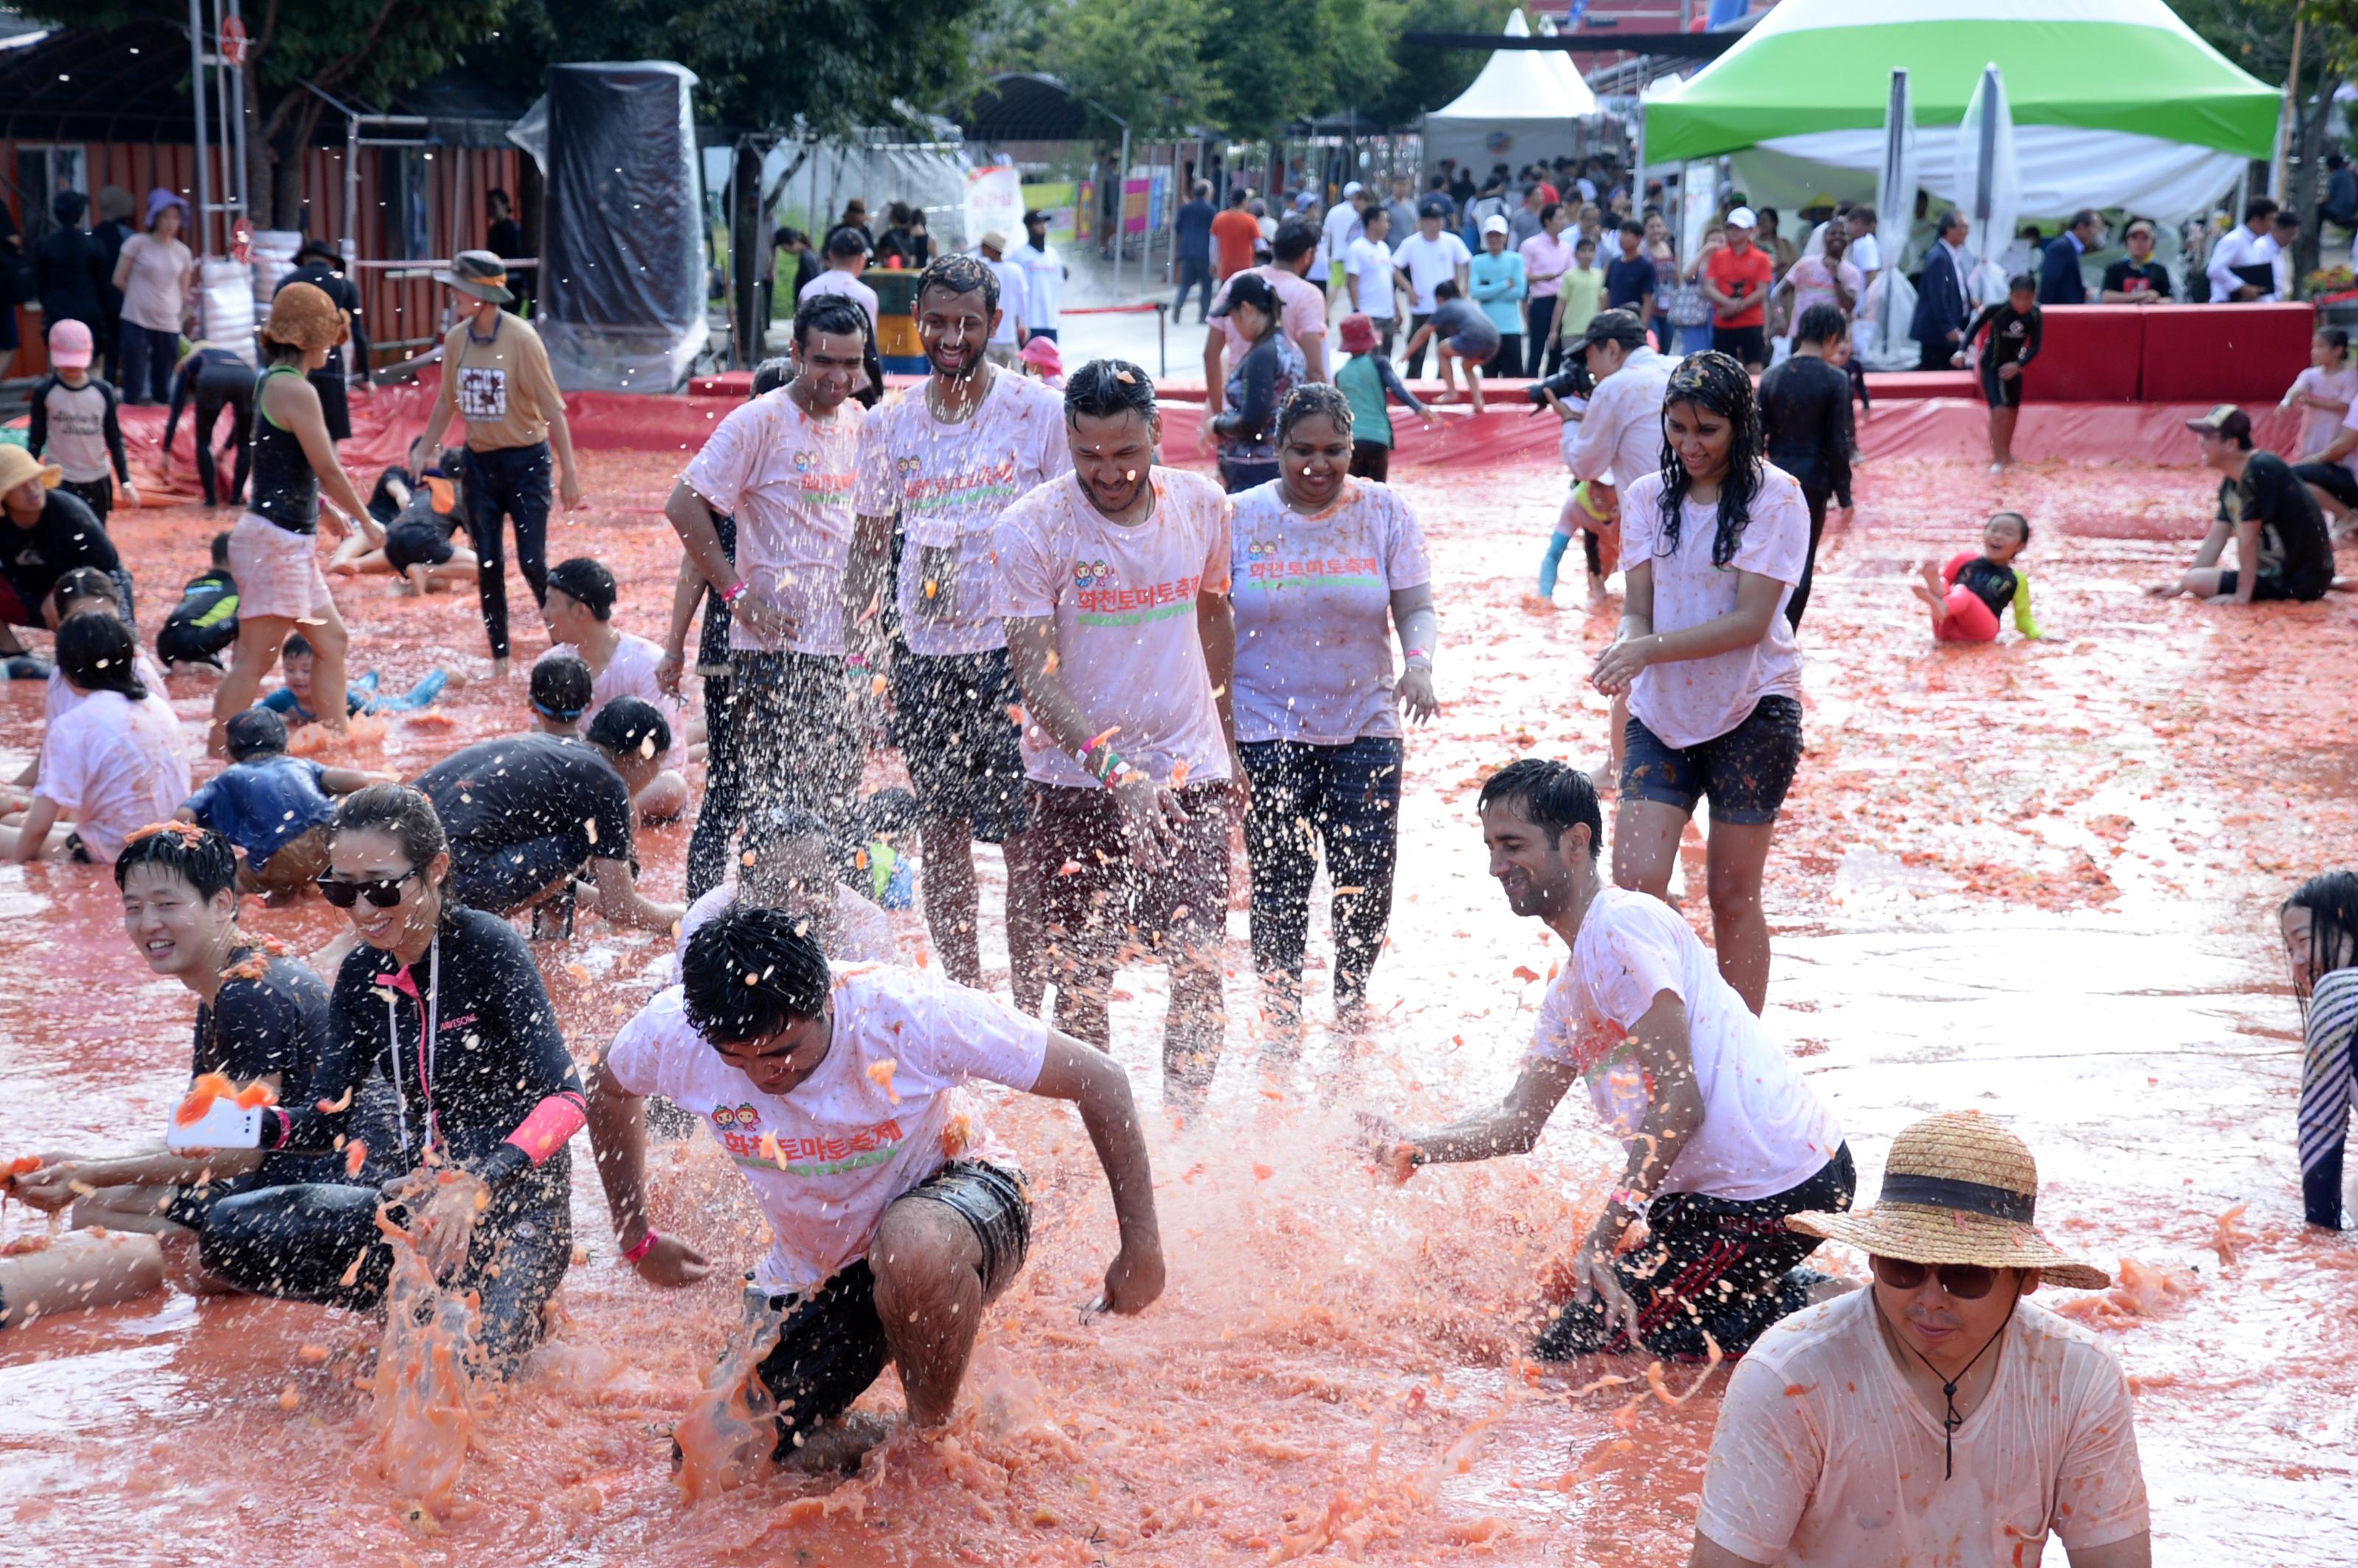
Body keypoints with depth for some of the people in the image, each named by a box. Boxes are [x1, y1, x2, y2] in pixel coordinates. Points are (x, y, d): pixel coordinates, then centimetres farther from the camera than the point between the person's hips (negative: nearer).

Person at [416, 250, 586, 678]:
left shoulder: (520, 338, -15)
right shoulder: (456, 339, 1)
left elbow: (551, 406, -13)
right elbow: (446, 403, 15)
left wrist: (568, 471, -16)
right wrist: (422, 454, 15)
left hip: (525, 461, -5)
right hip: (479, 462, 5)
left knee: (532, 564, -9)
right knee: (488, 566, 6)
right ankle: (499, 658, 17)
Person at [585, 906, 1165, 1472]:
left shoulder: (909, 1014, -32)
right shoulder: (672, 1034, -22)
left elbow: (1100, 1080, -24)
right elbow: (609, 1090, 5)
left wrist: (1141, 1247, -20)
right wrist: (636, 1240, 11)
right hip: (812, 1276, 4)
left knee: (912, 1246, -41)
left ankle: (934, 1434, -12)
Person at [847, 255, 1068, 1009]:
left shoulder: (1042, 412, -3)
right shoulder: (889, 425, 8)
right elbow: (870, 541, 16)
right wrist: (864, 647, 9)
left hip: (1014, 648, -4)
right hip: (923, 654, 4)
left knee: (1025, 838, -6)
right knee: (941, 834, 10)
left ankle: (1027, 1006, 2)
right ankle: (963, 997, 21)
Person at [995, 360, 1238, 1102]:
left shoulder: (1202, 506, 1)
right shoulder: (1032, 527, -12)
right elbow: (1036, 677, -13)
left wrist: (1227, 740, 23)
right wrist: (1115, 770, -24)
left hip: (1191, 770, 3)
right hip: (1078, 781, -3)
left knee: (1199, 966, -1)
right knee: (1083, 973, 1)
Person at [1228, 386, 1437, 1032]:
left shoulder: (1385, 512, 1)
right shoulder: (1240, 518, 0)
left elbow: (1416, 608, -1)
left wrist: (1419, 663, -23)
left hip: (1364, 729, 1)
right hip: (1267, 731, -1)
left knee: (1368, 883, -1)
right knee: (1280, 887, -2)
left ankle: (1352, 1001, 25)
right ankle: (1281, 1024, 14)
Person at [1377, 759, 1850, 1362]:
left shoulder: (1622, 925, -15)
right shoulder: (1570, 991, 18)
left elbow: (1680, 1102, -21)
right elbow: (1519, 1121, 16)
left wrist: (1602, 1238, -23)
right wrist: (1413, 1149, -2)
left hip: (1770, 1192, -10)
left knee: (1568, 1356, -4)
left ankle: (1809, 1312, -2)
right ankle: (1814, 1296, 16)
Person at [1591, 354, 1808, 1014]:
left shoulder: (1775, 496, -8)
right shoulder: (1648, 496, 5)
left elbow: (1751, 620, -15)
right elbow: (1638, 609, 4)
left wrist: (1651, 650, -25)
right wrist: (1625, 648, -20)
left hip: (1750, 711, -3)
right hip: (1662, 711, 3)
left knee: (1733, 892, 3)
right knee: (1634, 880, -9)